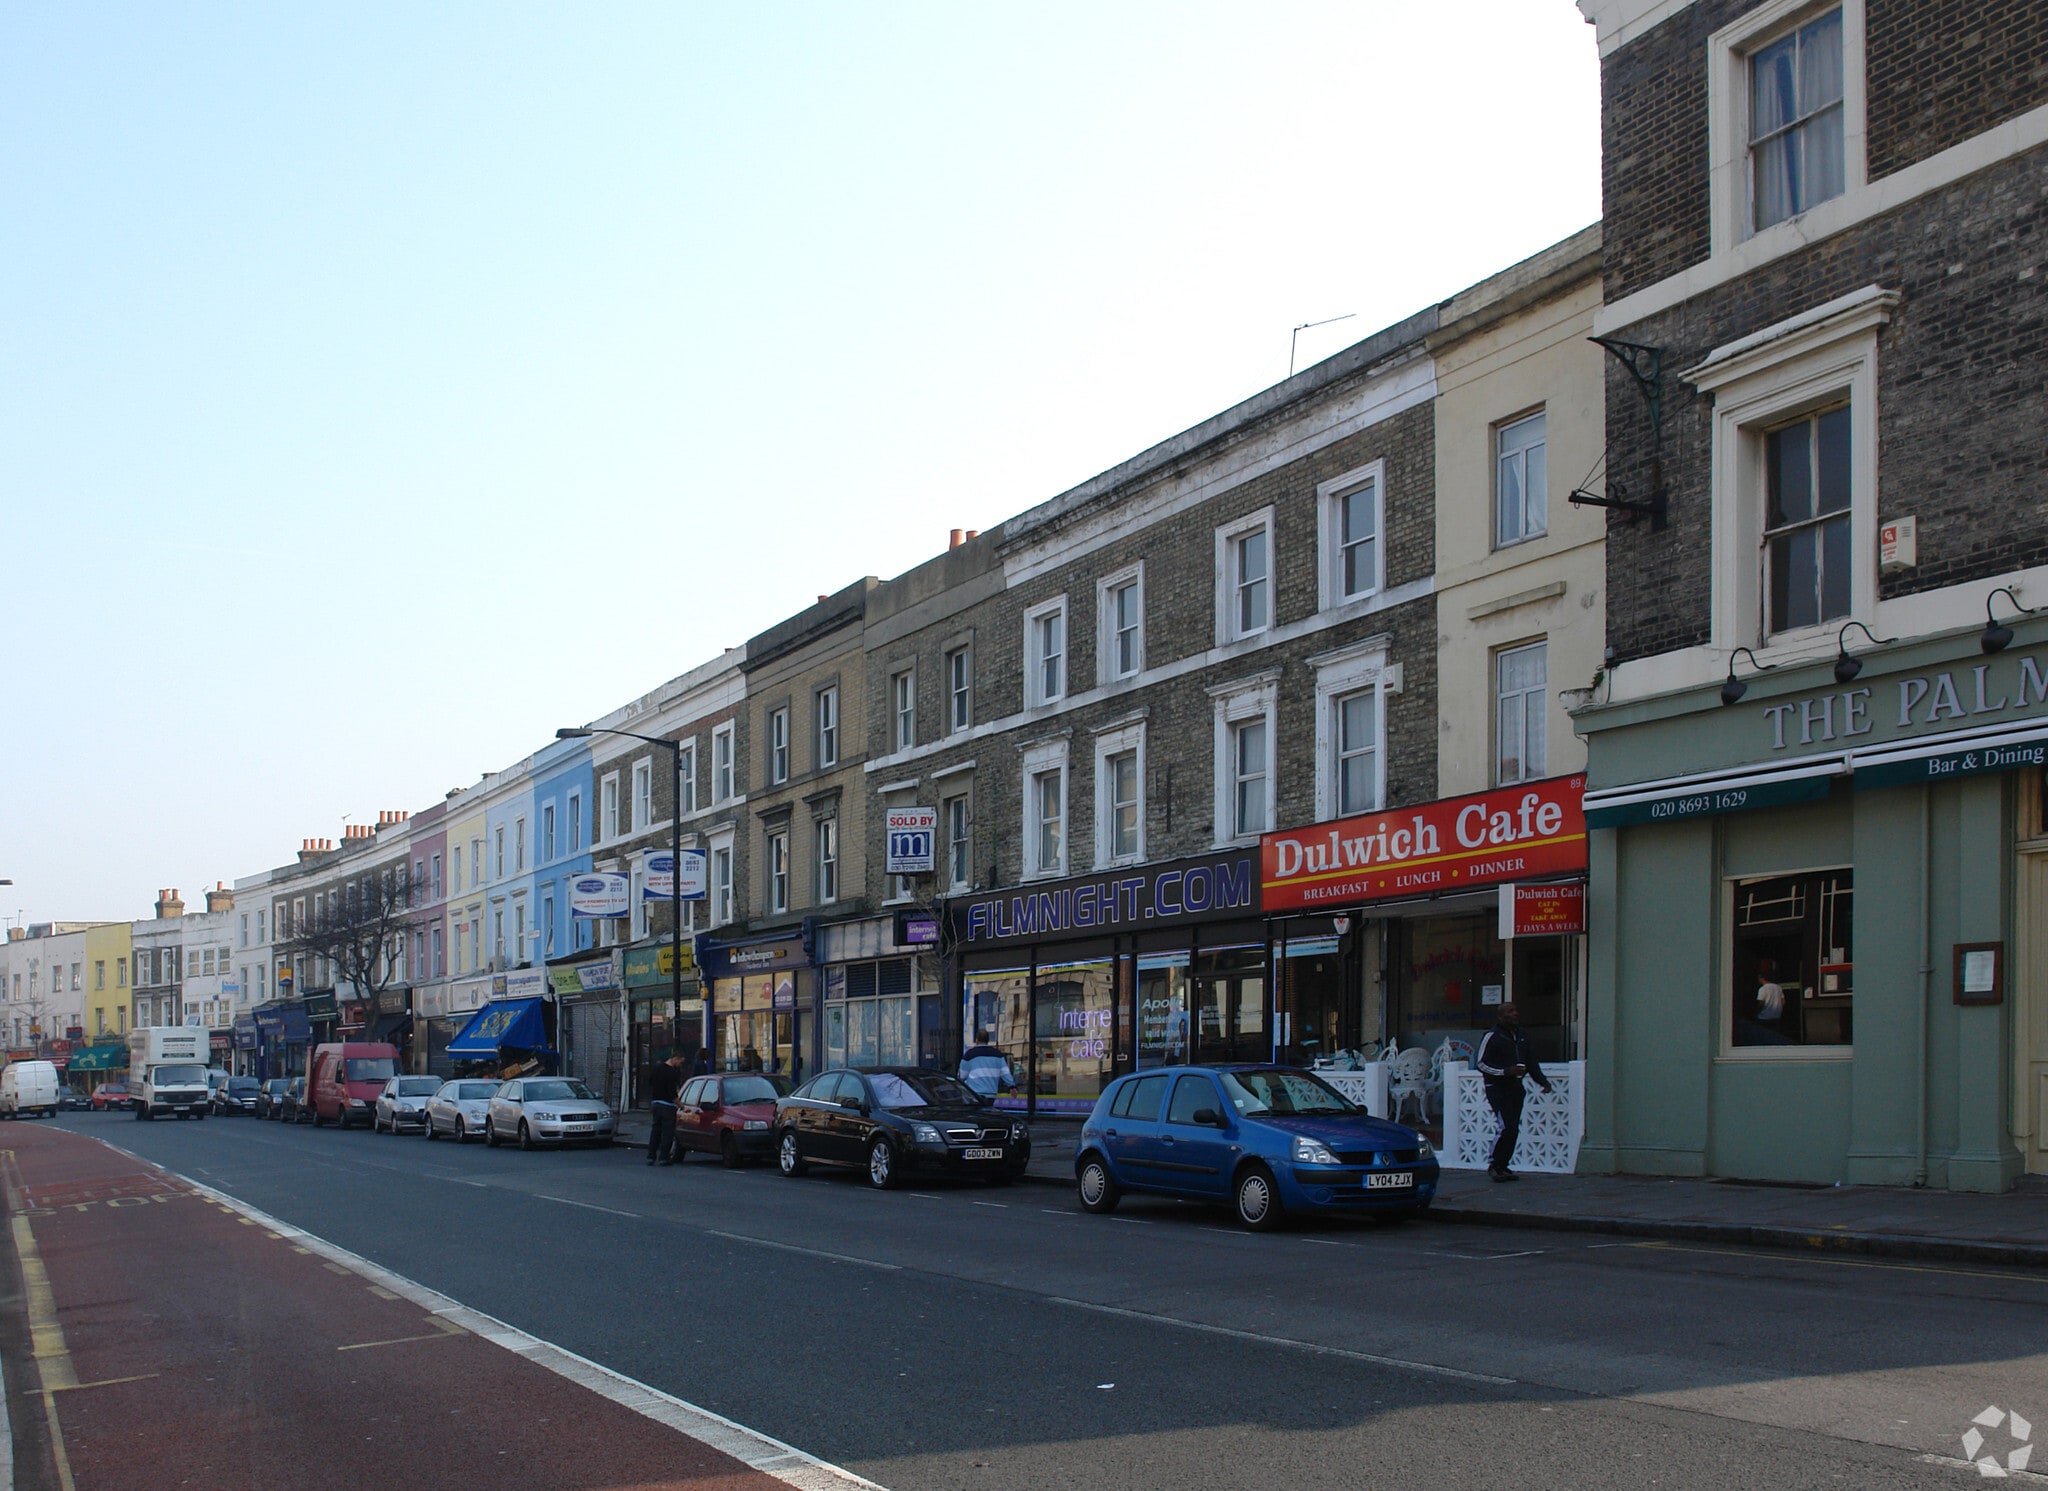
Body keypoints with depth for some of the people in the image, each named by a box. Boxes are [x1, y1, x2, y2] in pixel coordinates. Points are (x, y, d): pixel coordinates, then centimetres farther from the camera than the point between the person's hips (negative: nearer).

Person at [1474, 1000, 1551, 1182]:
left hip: (1516, 1087, 7)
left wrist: (1542, 1081, 12)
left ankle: (1502, 1166, 14)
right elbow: (1480, 1063, -10)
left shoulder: (1522, 1035, 12)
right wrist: (1506, 1071, -18)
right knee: (1507, 1127, -15)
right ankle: (1493, 1165, -2)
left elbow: (1531, 1061, 22)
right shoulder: (1493, 1036, -9)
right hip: (1497, 1087, -7)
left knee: (1514, 1129, 5)